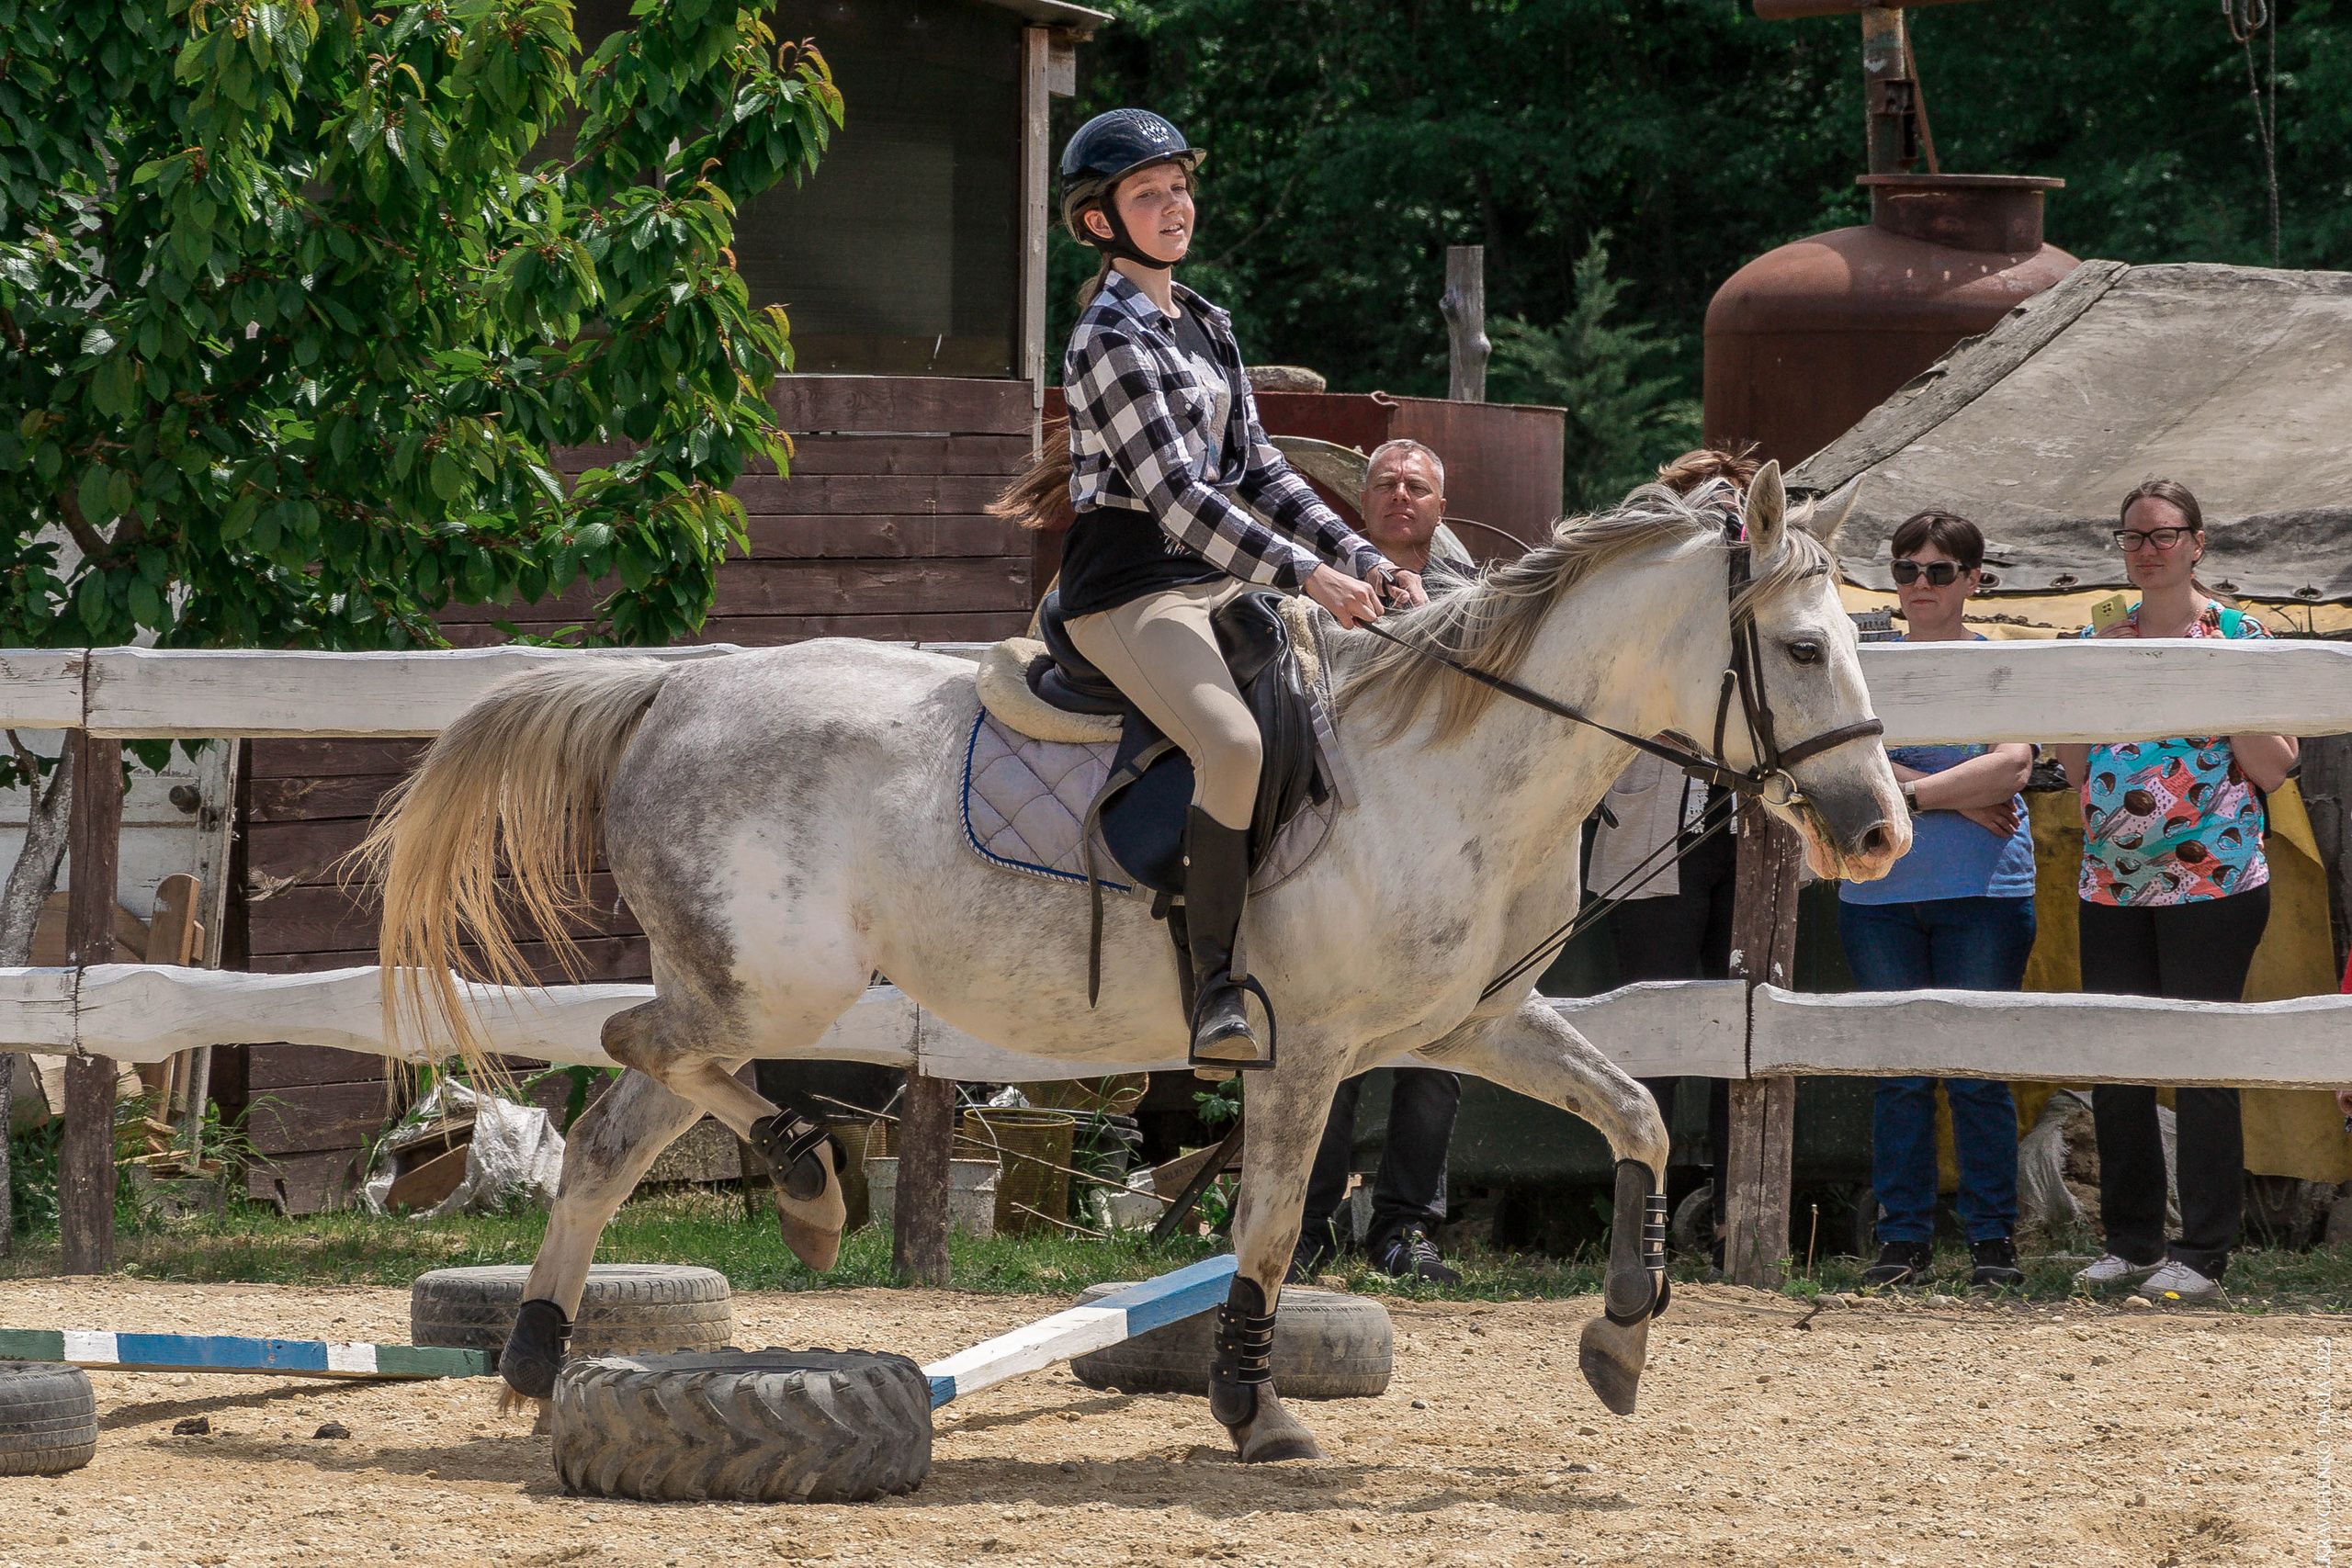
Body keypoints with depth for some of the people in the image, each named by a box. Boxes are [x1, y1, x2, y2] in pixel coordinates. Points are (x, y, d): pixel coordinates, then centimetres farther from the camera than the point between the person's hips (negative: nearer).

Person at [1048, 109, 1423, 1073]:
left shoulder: (1204, 327, 17)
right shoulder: (1109, 341, -11)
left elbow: (1258, 472, 17)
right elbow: (1175, 493, -20)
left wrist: (1363, 561, 4)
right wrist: (1307, 575, -26)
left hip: (1221, 577, 9)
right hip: (1130, 587, -9)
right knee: (1234, 745, -33)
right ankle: (1219, 997, -29)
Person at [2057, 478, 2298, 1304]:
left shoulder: (2237, 635, -1)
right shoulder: (2103, 641, 13)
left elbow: (2277, 767, -4)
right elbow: (2075, 769, 16)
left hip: (2212, 885, -5)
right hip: (2111, 886, 5)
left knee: (2202, 1064, -5)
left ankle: (2203, 1255, 0)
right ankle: (2130, 1241, 16)